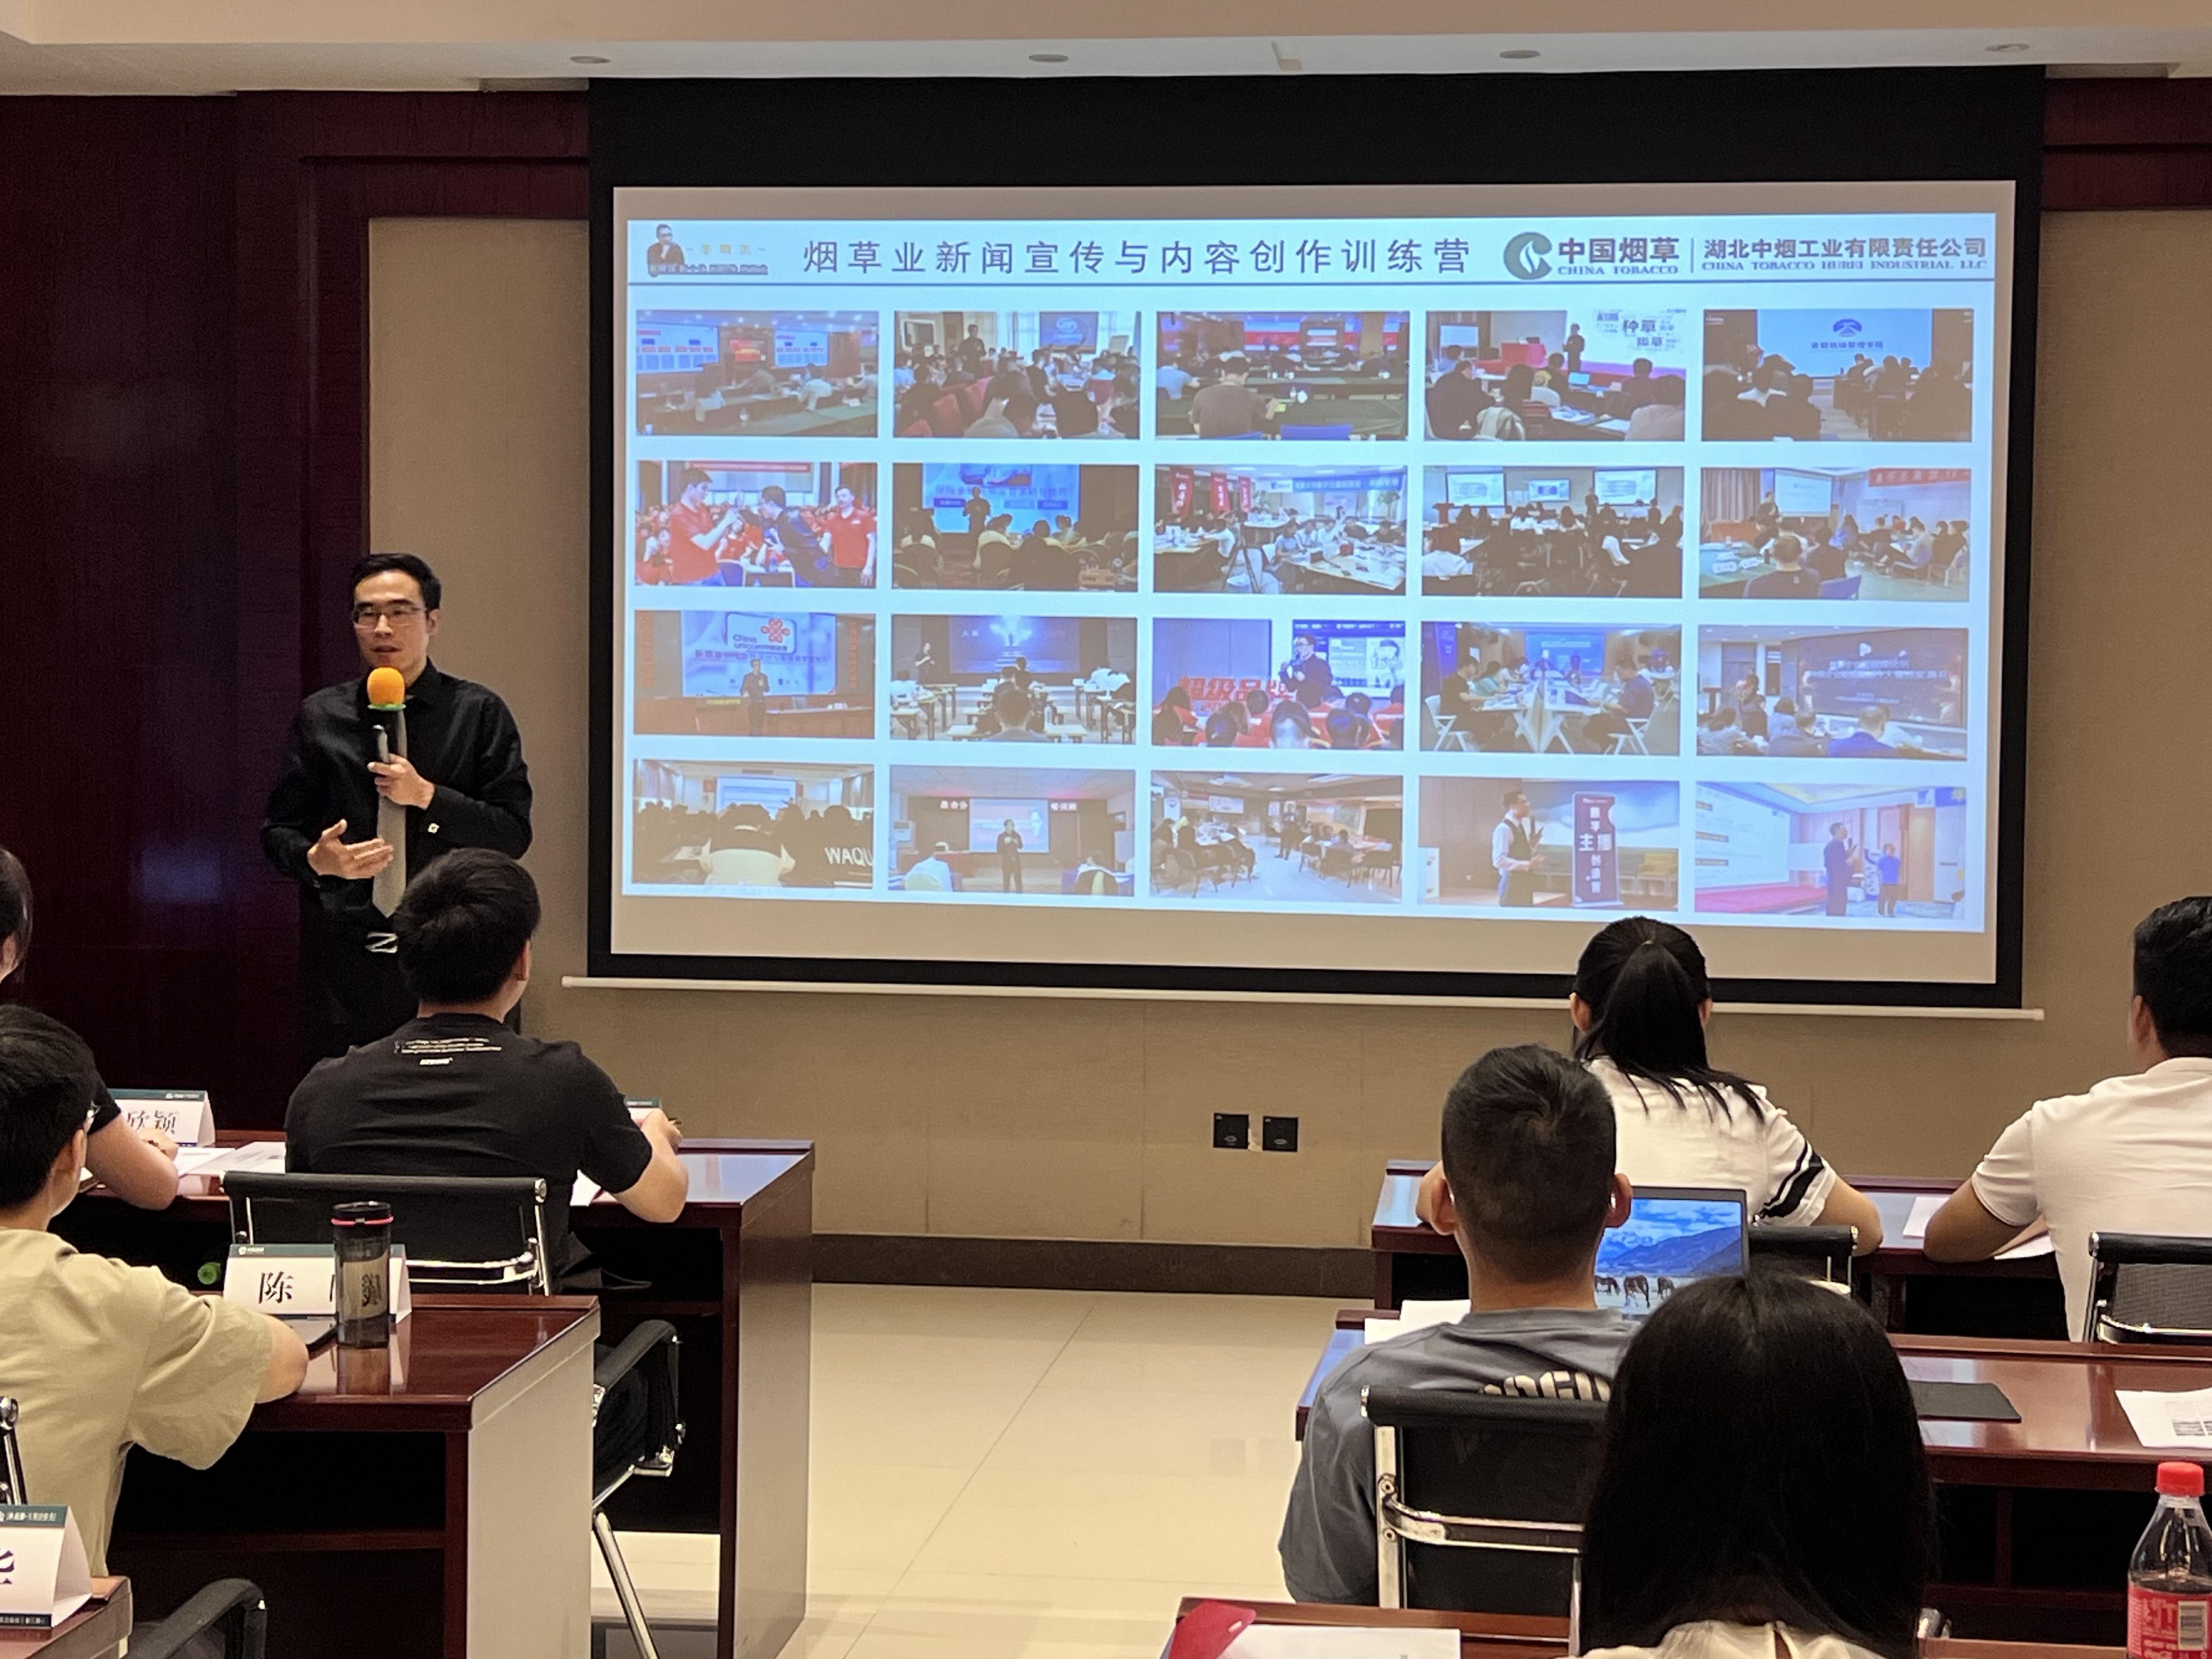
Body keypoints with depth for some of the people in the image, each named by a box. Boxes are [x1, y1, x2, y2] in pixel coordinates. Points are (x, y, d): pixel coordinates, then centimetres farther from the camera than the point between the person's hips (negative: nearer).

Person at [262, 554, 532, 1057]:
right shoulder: (320, 718, 10)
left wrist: (428, 796, -13)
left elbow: (513, 834, -1)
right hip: (349, 960, 1)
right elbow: (277, 830, 12)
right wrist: (316, 860, -10)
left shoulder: (479, 713, 4)